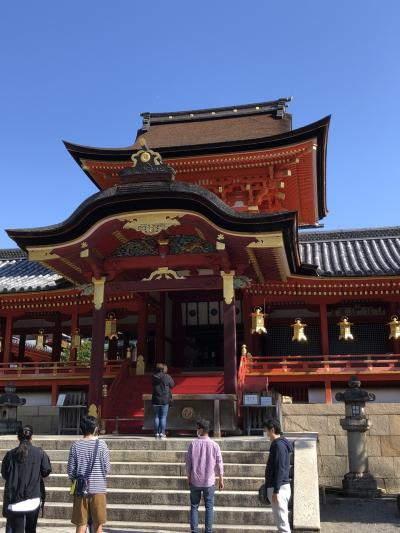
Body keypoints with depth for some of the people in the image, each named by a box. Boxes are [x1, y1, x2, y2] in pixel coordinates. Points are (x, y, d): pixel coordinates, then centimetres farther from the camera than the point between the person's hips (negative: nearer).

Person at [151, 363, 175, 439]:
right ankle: (162, 433, 1)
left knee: (156, 417, 8)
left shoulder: (154, 377, -1)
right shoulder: (167, 377, -7)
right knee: (163, 417, 3)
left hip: (156, 400, 2)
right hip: (165, 400, -2)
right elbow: (172, 385, 4)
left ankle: (157, 433, 9)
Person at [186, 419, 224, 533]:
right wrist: (221, 480, 7)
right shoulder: (214, 445, -5)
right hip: (209, 482, 0)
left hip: (195, 481, 0)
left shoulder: (193, 444, -6)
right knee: (209, 507, 9)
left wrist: (189, 478, 10)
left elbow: (188, 463, -2)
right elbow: (219, 464, -2)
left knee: (194, 506, 10)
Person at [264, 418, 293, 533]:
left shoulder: (278, 445, -16)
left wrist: (275, 491, -21)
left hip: (279, 488, -10)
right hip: (282, 486, 10)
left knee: (282, 523, -6)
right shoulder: (281, 443, 14)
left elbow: (280, 469, -21)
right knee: (282, 521, 14)